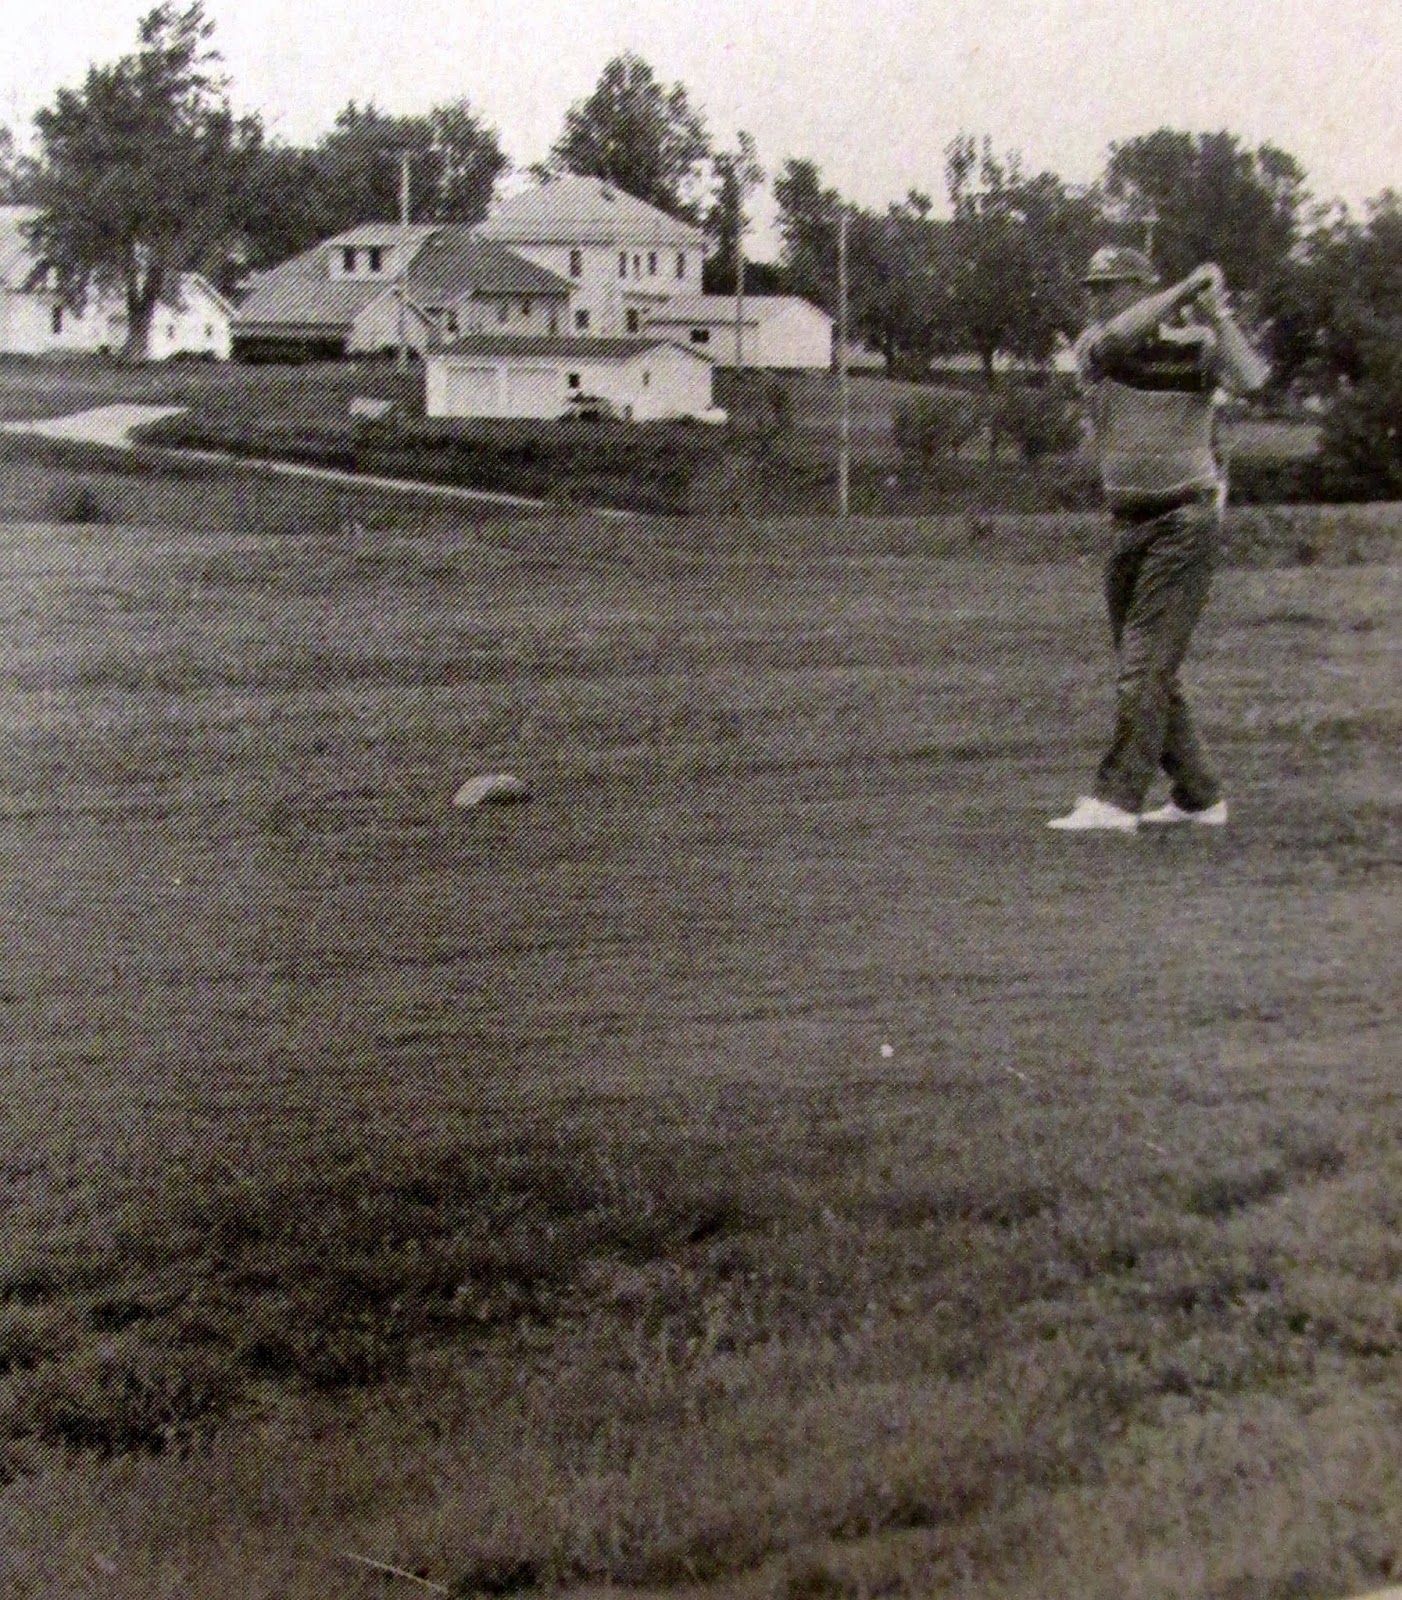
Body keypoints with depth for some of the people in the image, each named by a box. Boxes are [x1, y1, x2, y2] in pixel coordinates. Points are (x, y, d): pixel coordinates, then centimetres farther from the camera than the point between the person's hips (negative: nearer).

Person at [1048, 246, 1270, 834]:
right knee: (1146, 672, 10)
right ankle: (1199, 796, 21)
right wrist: (1184, 289, -19)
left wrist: (1213, 314, -21)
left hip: (1186, 518, -6)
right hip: (1127, 522, 6)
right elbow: (1115, 338, -18)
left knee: (1145, 662, -13)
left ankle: (1116, 799, -16)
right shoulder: (1096, 347, 6)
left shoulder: (1196, 347, -3)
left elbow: (1251, 379, -22)